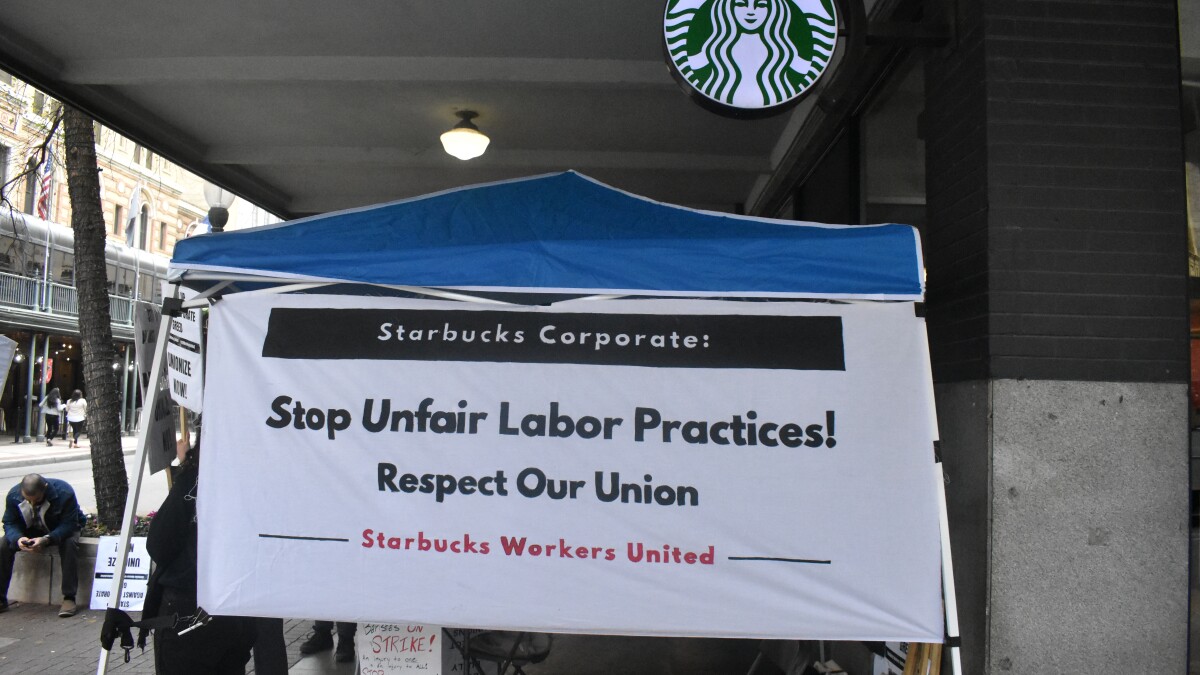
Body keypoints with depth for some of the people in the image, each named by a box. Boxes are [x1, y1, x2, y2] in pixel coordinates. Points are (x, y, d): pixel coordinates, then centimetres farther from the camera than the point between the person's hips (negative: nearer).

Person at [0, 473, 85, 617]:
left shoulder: (64, 493, -32)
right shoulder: (13, 495, -21)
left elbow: (69, 524, -30)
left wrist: (47, 539, -47)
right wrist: (18, 538, -35)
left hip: (62, 530, -4)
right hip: (31, 531, 4)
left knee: (69, 543, -36)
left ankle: (69, 598, -31)